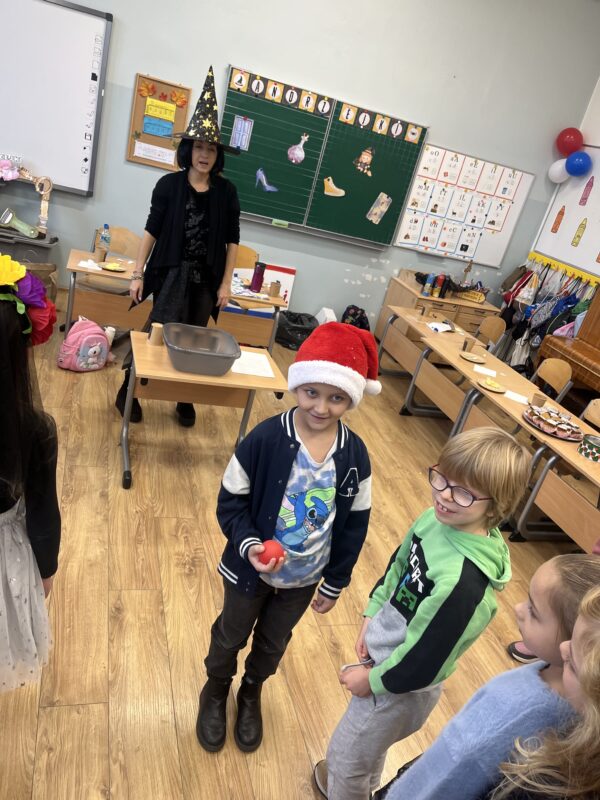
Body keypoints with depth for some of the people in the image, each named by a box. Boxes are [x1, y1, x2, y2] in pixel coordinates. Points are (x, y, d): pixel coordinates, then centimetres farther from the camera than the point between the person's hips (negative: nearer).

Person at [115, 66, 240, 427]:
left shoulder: (227, 191, 1)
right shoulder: (169, 184, -1)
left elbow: (232, 240, 3)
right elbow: (152, 231, 1)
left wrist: (226, 283, -1)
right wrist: (138, 273, -2)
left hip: (207, 277, 2)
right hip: (172, 271, -1)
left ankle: (186, 399, 27)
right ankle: (128, 390, 14)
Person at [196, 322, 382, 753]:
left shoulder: (355, 455, -17)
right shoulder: (265, 438, -26)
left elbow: (355, 526, -5)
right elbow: (230, 501, -15)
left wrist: (335, 584, 2)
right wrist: (249, 544, -31)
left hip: (304, 578, 3)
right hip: (251, 569, -2)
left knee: (273, 643, 27)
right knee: (231, 634, 24)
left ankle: (251, 694, 59)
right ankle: (216, 691, 56)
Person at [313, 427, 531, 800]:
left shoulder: (465, 581, -38)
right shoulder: (435, 518, -16)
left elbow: (423, 663, -27)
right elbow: (396, 567, 3)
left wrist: (374, 680, -13)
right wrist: (373, 615, 2)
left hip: (402, 685, -7)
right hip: (382, 652, 8)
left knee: (345, 757, 19)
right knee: (368, 745, 36)